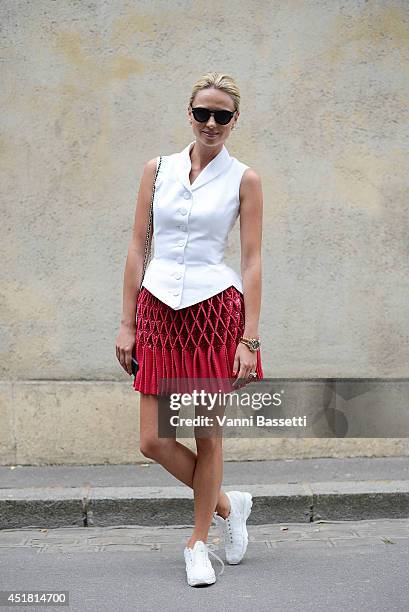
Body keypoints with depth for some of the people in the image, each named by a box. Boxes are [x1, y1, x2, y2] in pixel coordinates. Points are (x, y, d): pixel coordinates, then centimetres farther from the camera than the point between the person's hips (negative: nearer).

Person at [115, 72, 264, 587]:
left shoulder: (243, 179, 1)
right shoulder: (158, 170, 8)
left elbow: (252, 261, -1)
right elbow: (137, 247, 8)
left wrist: (249, 338, -7)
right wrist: (127, 323, 3)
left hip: (216, 310, -2)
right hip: (159, 311, 3)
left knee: (207, 435, 6)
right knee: (154, 440, 1)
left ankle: (198, 540, 25)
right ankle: (225, 505, 27)